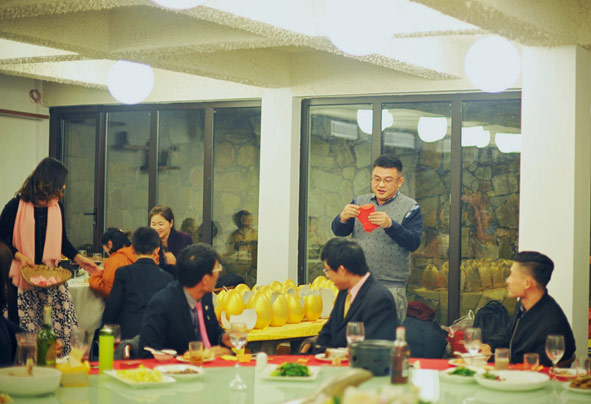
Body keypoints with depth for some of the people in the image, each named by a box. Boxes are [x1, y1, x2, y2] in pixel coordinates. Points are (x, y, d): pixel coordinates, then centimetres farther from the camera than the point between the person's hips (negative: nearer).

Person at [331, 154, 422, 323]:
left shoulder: (410, 207, 0)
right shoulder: (360, 202, 12)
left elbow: (414, 243, -12)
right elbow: (339, 232, 5)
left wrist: (390, 225, -28)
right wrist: (343, 218, -18)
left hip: (391, 286, -3)